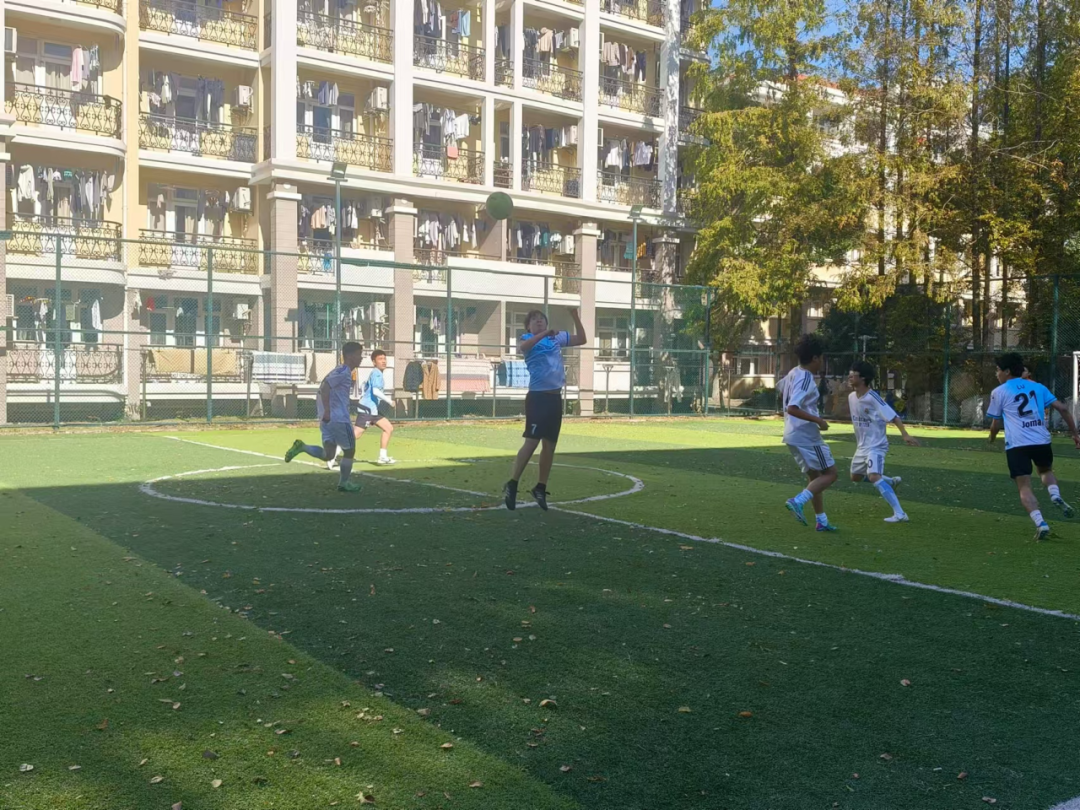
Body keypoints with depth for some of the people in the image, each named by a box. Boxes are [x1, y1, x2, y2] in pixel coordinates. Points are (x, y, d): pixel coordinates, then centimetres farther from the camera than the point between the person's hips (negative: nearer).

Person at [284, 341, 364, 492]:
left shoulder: (339, 371, 19)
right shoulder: (344, 372, -11)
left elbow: (322, 390, 24)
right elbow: (325, 387, -24)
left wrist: (323, 413, 26)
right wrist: (327, 410, -27)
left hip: (327, 419, 9)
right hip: (339, 419, -9)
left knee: (328, 455, 6)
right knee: (349, 451, 7)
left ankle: (302, 446, -8)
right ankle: (343, 483, 17)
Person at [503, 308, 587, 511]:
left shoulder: (558, 337, 13)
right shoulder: (527, 338, -2)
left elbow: (581, 339, 21)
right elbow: (521, 347, -25)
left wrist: (575, 315, 11)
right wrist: (544, 334, -31)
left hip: (555, 397, 6)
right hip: (538, 396, -6)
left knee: (550, 445, 8)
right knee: (531, 442, -12)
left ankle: (541, 488, 18)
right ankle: (512, 485, -5)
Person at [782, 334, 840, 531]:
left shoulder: (793, 373, 10)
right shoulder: (805, 378, -18)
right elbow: (792, 408, -28)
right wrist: (818, 420, -22)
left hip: (794, 435, 10)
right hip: (806, 436, -10)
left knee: (814, 476, 16)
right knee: (830, 473, -2)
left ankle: (822, 521, 20)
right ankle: (798, 501, -15)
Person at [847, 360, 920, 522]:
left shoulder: (873, 397, -22)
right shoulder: (851, 397, 3)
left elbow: (893, 417, -25)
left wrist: (905, 435, -39)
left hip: (876, 446, -9)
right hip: (861, 446, 9)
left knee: (874, 476, -29)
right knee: (855, 477, 23)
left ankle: (900, 514, -27)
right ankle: (891, 482, 41)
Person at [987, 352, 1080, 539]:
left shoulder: (999, 392, 8)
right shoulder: (1038, 387, 17)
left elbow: (996, 424, 15)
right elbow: (1062, 408, 9)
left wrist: (992, 438, 35)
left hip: (1016, 445, -3)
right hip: (1042, 441, 4)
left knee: (1024, 487, 0)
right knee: (1046, 470, 31)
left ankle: (1040, 524, -20)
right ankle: (1056, 495, 1)